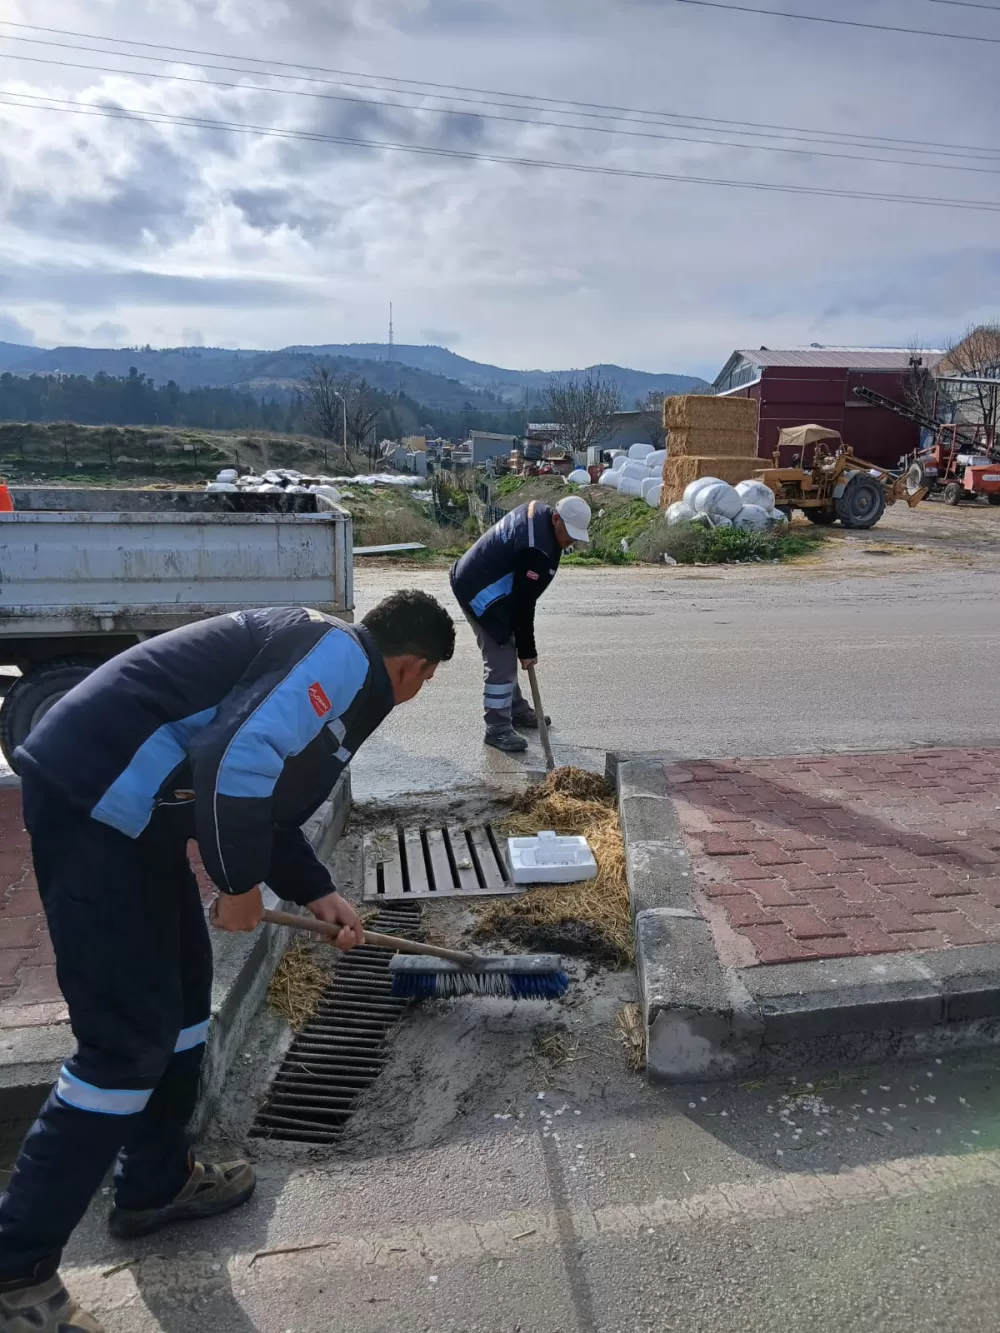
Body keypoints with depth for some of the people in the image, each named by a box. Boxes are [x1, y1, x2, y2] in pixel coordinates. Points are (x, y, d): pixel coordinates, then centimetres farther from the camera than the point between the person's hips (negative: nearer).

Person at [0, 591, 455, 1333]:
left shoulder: (321, 652, 19)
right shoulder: (345, 661, -13)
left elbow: (267, 793, 25)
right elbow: (237, 766, -28)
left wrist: (314, 891, 21)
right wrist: (242, 884, -13)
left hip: (122, 801, 11)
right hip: (95, 801, -11)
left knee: (181, 986, 20)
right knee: (128, 1039, -4)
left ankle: (155, 1183, 37)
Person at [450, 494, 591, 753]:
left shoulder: (538, 512, 0)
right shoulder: (537, 550, -30)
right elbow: (524, 603, -24)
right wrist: (527, 648, -13)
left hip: (478, 577, 11)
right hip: (479, 590, -11)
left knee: (506, 654, 20)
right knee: (501, 661, -8)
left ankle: (517, 710, 34)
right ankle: (498, 729, 2)